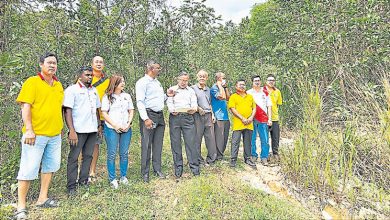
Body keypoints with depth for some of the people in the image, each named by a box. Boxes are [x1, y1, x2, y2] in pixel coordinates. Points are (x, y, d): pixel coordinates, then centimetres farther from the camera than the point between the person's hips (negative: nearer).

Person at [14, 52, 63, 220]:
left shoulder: (58, 85, 13)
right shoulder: (32, 82, -5)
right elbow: (25, 106, -12)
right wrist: (29, 130, -19)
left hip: (55, 134, 7)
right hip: (35, 134, -6)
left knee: (50, 165, 13)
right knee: (29, 169, -1)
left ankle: (42, 199, 27)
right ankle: (21, 206, 12)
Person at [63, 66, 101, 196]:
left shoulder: (94, 90, 16)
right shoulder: (72, 90, -3)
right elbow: (67, 111, -10)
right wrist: (72, 131, -17)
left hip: (92, 130, 6)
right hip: (79, 130, -6)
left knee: (88, 156, 10)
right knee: (73, 157, 1)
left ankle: (83, 181, 21)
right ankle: (71, 186, 8)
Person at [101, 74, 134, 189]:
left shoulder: (127, 96, 12)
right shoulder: (107, 97, -1)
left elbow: (131, 111, 12)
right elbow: (104, 113, -5)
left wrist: (128, 123, -3)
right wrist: (115, 125, -12)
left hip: (126, 129, 4)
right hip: (112, 129, -4)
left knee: (124, 153, 7)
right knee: (112, 154, 1)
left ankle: (123, 177, 20)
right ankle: (112, 179, 13)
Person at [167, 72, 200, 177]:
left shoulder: (191, 91, 20)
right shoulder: (172, 89, 15)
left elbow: (194, 103, 8)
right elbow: (169, 102, 3)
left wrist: (193, 109, -15)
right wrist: (172, 110, -18)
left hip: (188, 117, 1)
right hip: (175, 117, 0)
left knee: (191, 142, -4)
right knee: (175, 143, 1)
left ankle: (194, 167, 3)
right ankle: (178, 167, 11)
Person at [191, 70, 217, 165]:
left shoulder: (208, 89, 19)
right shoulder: (193, 88, 1)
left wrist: (212, 114, 14)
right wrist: (198, 108, -13)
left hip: (208, 115, 5)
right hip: (198, 115, -5)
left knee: (210, 137, 5)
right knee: (197, 138, 0)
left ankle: (211, 158, 16)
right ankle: (198, 159, 11)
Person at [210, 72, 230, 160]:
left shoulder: (223, 88, 19)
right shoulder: (214, 88, -7)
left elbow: (228, 98, 13)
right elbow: (222, 97, -19)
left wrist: (226, 87, 9)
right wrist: (220, 86, -9)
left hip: (225, 117, 9)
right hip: (218, 117, -8)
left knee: (225, 138, 12)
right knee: (219, 138, -5)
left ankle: (221, 154, 22)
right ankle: (219, 157, 3)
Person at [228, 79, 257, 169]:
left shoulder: (250, 96, 18)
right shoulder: (233, 97, 2)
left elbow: (254, 108, 16)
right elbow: (233, 109, -7)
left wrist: (251, 117, -2)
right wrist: (242, 119, -13)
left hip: (249, 124, 4)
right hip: (238, 123, -4)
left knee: (248, 142, 11)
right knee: (235, 142, -2)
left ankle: (247, 158, 23)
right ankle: (233, 159, 6)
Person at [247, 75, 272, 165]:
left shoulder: (265, 93, 12)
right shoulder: (248, 93, 6)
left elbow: (269, 106, 12)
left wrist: (269, 118, 4)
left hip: (263, 119, 1)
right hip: (252, 119, -1)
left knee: (265, 140, 0)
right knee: (252, 139, 4)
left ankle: (264, 157, 9)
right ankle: (253, 155, 18)